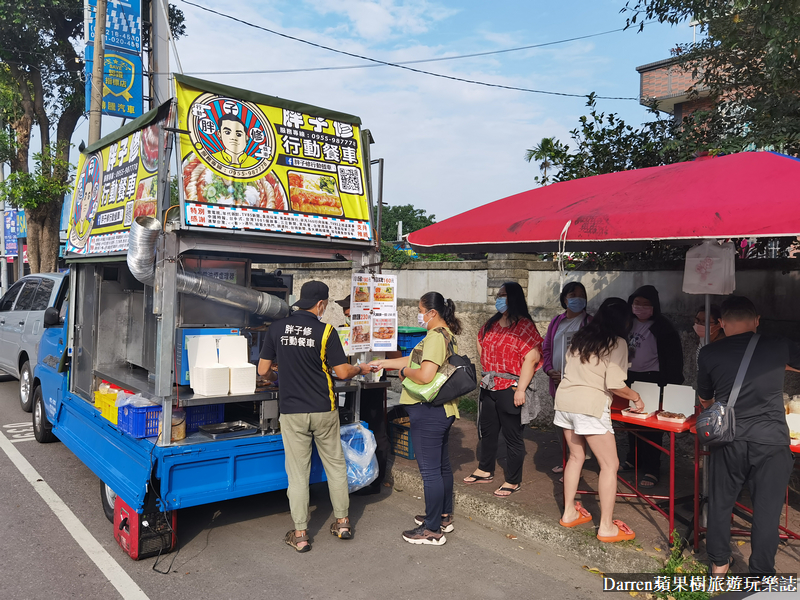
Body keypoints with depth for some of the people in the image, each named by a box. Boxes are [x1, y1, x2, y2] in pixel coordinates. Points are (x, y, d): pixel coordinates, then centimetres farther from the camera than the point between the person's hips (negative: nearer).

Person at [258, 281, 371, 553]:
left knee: (297, 472, 7)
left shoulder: (276, 329, -2)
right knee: (335, 465, 15)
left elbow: (263, 369, 3)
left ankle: (300, 534, 12)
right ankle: (342, 522, 26)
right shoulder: (326, 331, -9)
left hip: (292, 412, 1)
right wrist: (360, 369, 12)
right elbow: (342, 372, -9)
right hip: (323, 410, -1)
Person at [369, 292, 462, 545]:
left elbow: (424, 375, -29)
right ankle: (444, 516, 34)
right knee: (442, 465, 20)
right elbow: (418, 360, 21)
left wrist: (404, 371, -10)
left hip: (428, 412, -11)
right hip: (443, 409, 11)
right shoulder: (447, 335, 13)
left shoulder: (436, 337, -19)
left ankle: (433, 530, 8)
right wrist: (384, 363, 21)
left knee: (430, 470, -2)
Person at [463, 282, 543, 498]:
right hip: (490, 387, 8)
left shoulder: (524, 325, -15)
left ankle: (513, 482, 19)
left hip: (510, 389, -8)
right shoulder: (492, 323, 8)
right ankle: (485, 471, 38)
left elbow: (531, 358, -21)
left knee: (512, 436, 4)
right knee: (487, 430, 20)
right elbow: (481, 344, 24)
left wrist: (521, 390, -23)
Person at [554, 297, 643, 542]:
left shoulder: (580, 337, 13)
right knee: (610, 465, 4)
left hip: (565, 399, 7)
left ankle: (569, 513, 27)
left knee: (576, 456, 20)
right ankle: (606, 527, 7)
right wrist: (636, 397, 5)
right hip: (590, 405, -7)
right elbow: (614, 384, -12)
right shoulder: (617, 343, -7)